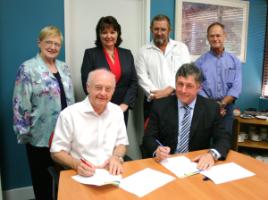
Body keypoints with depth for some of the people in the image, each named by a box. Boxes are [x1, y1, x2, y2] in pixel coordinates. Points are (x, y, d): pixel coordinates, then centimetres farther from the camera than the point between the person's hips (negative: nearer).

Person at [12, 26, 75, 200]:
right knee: (42, 177, 12)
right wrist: (24, 132, -11)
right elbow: (21, 103, -11)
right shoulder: (28, 68, -10)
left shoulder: (64, 68, 9)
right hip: (40, 135, -5)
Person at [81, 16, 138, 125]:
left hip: (121, 110, 3)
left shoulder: (127, 54, 9)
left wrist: (125, 104, -7)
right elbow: (87, 84, -6)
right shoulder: (90, 54, 0)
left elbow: (134, 82, 5)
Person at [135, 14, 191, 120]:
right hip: (153, 102, 0)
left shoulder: (181, 47, 8)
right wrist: (156, 94, -15)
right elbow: (142, 78, -2)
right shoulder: (144, 51, 7)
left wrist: (168, 90, -16)